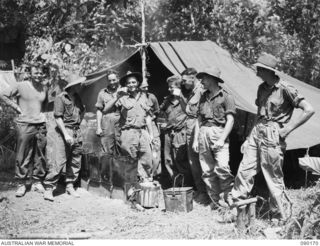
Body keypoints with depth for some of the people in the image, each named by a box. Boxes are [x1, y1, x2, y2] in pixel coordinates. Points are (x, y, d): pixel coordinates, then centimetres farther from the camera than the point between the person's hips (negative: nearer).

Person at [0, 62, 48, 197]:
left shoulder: (45, 87, 9)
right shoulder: (21, 86, -3)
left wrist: (43, 111, 9)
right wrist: (16, 107, -3)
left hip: (40, 125, 4)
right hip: (25, 125, -4)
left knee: (40, 156, 7)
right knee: (23, 156, -1)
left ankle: (37, 181, 18)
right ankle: (22, 183, 8)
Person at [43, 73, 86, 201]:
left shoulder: (77, 98, 12)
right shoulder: (61, 98, -9)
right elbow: (58, 117, -13)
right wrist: (66, 134, -19)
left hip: (77, 131, 7)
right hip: (65, 130, -7)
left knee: (75, 161, 9)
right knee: (60, 161, -11)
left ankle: (70, 186, 20)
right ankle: (48, 188, -5)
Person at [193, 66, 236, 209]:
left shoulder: (226, 97, -1)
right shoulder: (203, 97, 18)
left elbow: (230, 120, -7)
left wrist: (222, 139, -16)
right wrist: (195, 139, 13)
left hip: (218, 132, -6)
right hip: (203, 134, 6)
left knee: (222, 167, -19)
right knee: (207, 171, 3)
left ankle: (229, 197, -6)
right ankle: (215, 201, 10)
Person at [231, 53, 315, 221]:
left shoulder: (285, 89, -12)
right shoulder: (262, 88, 9)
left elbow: (309, 110, -14)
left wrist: (288, 128, -14)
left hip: (272, 136, -7)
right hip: (257, 132, 7)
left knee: (274, 178, 1)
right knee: (245, 170, 4)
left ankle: (281, 218, 14)